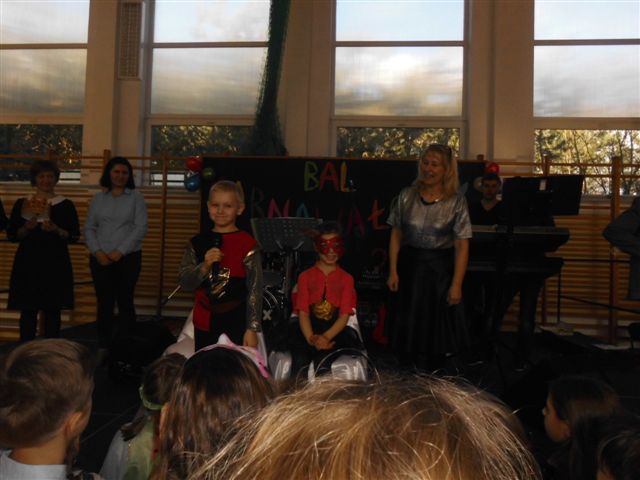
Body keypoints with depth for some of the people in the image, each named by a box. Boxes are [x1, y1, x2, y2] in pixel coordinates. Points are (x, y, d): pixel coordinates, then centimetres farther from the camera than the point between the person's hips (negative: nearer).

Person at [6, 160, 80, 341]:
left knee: (52, 311, 2)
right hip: (27, 262, 1)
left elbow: (74, 236, 1)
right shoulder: (22, 203, 7)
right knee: (28, 311, 2)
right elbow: (11, 235, 5)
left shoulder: (66, 205, 4)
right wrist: (26, 228, -13)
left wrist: (56, 230, -16)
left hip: (56, 263, -1)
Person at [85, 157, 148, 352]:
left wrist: (120, 251, -11)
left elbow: (140, 228, -5)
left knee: (125, 301, -2)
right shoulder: (98, 198, 12)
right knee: (104, 302, 4)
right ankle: (104, 345, 13)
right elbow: (89, 228, 11)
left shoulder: (136, 197, 3)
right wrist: (97, 252, -5)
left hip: (128, 257, -3)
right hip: (101, 259, 3)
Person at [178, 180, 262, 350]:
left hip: (236, 323, -4)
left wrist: (252, 328, -12)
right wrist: (204, 266, -15)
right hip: (204, 323, 4)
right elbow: (184, 282, 3)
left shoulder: (247, 244, -7)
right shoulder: (198, 243, 6)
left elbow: (255, 289, -9)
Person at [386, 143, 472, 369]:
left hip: (440, 270, -2)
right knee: (408, 325, 11)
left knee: (434, 327, 10)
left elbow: (462, 245, -9)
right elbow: (396, 235, 4)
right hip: (409, 267, 2)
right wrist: (393, 271, -1)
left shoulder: (456, 202, -8)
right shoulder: (406, 196, -1)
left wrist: (456, 284, -13)